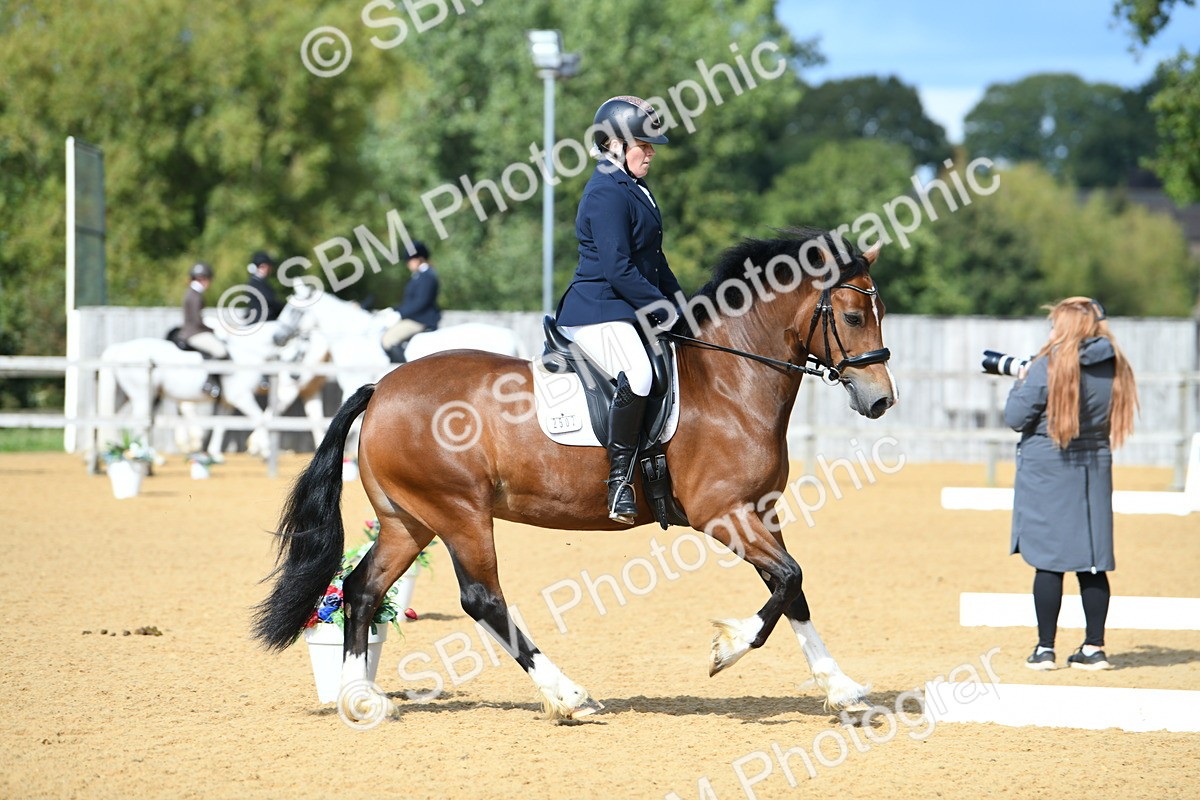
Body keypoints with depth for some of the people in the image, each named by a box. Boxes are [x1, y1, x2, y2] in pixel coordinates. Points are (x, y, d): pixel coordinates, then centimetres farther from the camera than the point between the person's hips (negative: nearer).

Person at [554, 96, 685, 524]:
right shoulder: (606, 193, -14)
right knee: (637, 376, -34)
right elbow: (619, 272, -20)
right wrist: (665, 311, -16)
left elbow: (653, 259, 23)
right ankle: (619, 479, -28)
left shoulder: (635, 189, 18)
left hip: (629, 311, 11)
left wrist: (680, 304, 12)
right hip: (597, 313, -11)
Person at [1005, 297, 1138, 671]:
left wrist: (1020, 382, 9)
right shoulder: (1114, 367, 3)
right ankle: (1094, 648, 9)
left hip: (1047, 472, -5)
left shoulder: (1049, 366, -13)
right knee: (1092, 562, 8)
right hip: (1095, 470, 5)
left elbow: (1015, 417, -10)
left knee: (1048, 561, 0)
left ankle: (1045, 649, 2)